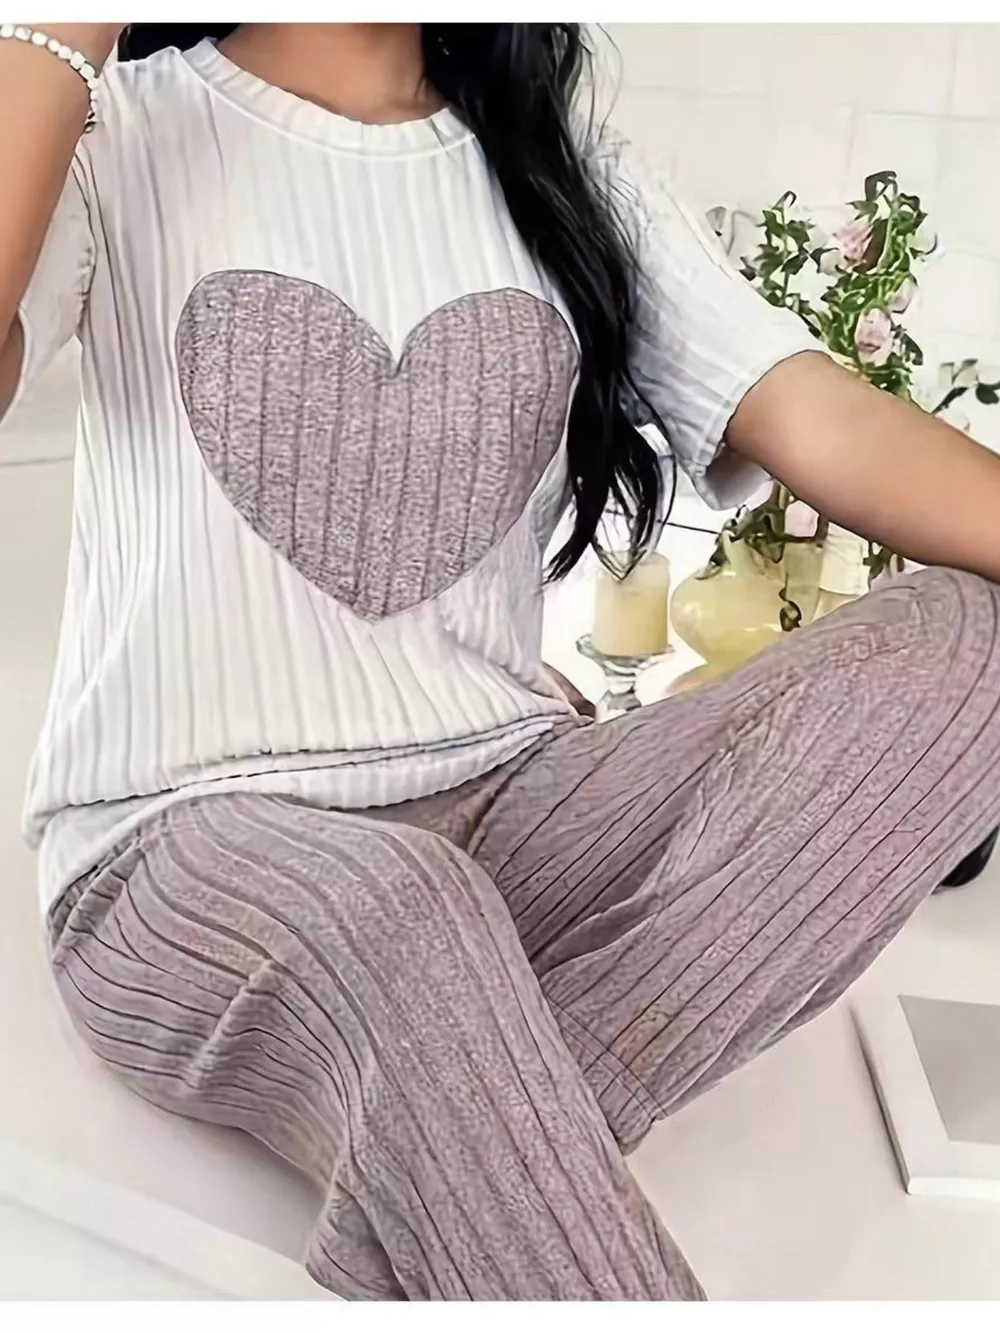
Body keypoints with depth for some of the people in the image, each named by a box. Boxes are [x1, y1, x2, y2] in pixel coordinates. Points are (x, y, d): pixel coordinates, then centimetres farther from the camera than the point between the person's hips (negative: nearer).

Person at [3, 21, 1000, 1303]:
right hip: (189, 849, -4)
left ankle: (478, 1167, -24)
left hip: (510, 811, 5)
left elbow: (829, 428, -2)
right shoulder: (120, 132, 4)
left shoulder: (561, 173, 13)